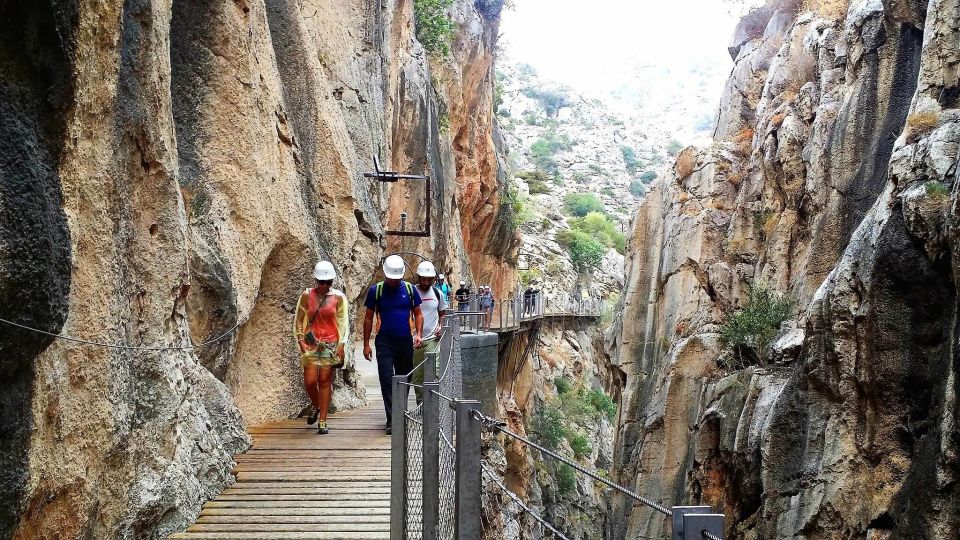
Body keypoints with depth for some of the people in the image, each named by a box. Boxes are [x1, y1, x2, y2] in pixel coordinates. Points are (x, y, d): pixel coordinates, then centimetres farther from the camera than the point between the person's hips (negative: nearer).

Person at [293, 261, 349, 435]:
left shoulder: (338, 297, 3)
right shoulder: (307, 296, 3)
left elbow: (343, 322, 5)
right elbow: (298, 319, 9)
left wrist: (341, 345, -2)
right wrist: (300, 340, -1)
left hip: (330, 344, -1)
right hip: (311, 343, 1)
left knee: (325, 381, -1)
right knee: (309, 381, -5)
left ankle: (323, 421, 6)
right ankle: (315, 406, 28)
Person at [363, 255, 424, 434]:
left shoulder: (410, 289, 2)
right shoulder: (376, 290, -2)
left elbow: (418, 314, 9)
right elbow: (368, 318, 3)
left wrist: (418, 334, -7)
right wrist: (366, 344, 0)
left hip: (406, 341, 3)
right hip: (384, 342, -2)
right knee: (387, 380, -12)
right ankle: (392, 421, -13)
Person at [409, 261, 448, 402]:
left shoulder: (437, 293, 5)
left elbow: (442, 313, 20)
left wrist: (440, 326, 2)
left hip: (432, 338, 1)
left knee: (433, 368, -12)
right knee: (416, 374, 8)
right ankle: (420, 401, 22)